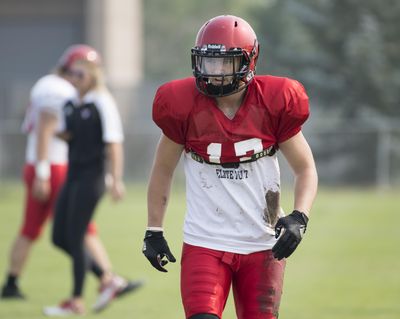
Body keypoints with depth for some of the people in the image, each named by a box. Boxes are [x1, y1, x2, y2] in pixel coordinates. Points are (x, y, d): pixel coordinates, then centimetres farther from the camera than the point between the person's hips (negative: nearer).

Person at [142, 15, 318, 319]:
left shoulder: (274, 104, -7)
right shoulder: (184, 106, -7)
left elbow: (306, 169, 3)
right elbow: (163, 170, 8)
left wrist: (299, 217, -14)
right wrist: (154, 231, 8)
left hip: (262, 246, 1)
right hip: (205, 243, -1)